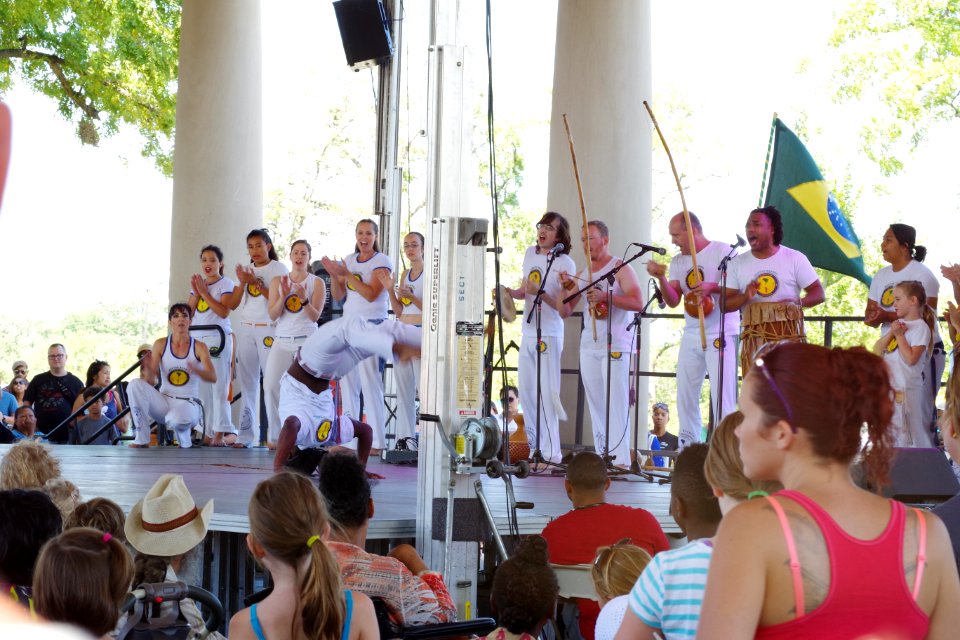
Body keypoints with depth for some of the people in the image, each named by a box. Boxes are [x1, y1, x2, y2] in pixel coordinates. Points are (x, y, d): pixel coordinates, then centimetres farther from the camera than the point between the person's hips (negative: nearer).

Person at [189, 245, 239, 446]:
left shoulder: (226, 283, -1)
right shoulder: (197, 283, 16)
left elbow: (224, 311, -14)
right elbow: (189, 312, 10)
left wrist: (205, 292, -13)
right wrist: (196, 293, -3)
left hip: (218, 337, -6)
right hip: (198, 337, 6)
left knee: (219, 386, -9)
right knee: (201, 389, 4)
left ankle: (221, 433, -10)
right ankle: (207, 433, 7)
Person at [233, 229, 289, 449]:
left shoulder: (278, 269, 2)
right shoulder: (246, 270, 15)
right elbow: (233, 303, 8)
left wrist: (256, 282, -15)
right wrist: (242, 283, -7)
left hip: (269, 329, -5)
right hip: (246, 329, 5)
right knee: (246, 382, 3)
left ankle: (275, 436, -10)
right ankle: (246, 435, 7)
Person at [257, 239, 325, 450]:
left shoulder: (317, 282, 3)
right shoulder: (277, 281, 10)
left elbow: (315, 316, -4)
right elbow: (273, 315, 3)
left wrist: (304, 299, -22)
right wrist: (284, 295, -12)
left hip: (307, 340, -2)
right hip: (282, 339, 2)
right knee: (271, 385, -11)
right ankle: (275, 435, 0)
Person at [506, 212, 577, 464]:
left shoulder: (566, 264, -12)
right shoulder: (531, 253, 10)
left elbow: (564, 310, -15)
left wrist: (541, 293, -26)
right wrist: (509, 292, 2)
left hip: (549, 335, -8)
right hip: (528, 333, 8)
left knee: (546, 393, -9)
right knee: (526, 391, 12)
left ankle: (551, 453, -5)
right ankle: (534, 446, 23)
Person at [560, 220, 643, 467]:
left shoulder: (620, 269, -2)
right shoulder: (583, 274, 16)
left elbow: (637, 303, -14)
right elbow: (566, 310, 15)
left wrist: (605, 296, -23)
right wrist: (567, 288, -3)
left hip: (616, 346, -6)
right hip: (589, 347, 7)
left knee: (616, 403, -11)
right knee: (595, 404, 5)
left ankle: (620, 459, -14)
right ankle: (602, 457, 9)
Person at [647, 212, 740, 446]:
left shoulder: (722, 252, -6)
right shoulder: (678, 261, 13)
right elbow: (673, 301, 6)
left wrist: (712, 287, -25)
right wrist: (661, 278, -9)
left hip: (720, 334, -7)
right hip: (691, 336, 7)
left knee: (722, 396, -9)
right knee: (685, 394, 9)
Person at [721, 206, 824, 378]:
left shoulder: (795, 258, 2)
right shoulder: (738, 263, 7)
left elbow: (818, 293, 1)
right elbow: (724, 304, 4)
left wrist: (796, 302, -18)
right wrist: (745, 297, -17)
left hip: (789, 336, -2)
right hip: (754, 339, 2)